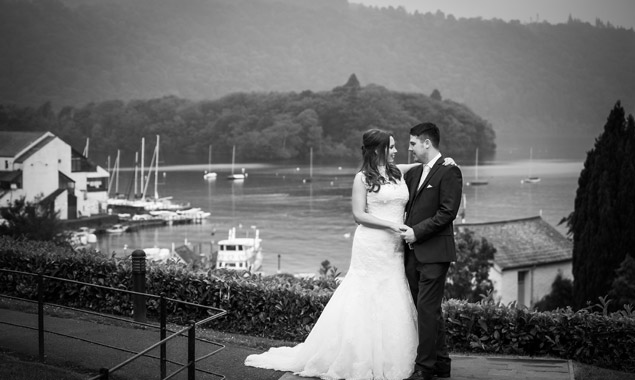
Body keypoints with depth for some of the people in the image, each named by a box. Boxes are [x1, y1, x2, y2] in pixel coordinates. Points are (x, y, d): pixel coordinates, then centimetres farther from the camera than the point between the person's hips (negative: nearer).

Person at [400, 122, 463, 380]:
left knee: (427, 309, -7)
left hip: (434, 252, -8)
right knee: (428, 309, 12)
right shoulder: (413, 173, 16)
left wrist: (417, 232, -16)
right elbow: (404, 205, 22)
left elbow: (447, 212, -14)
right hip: (414, 252, 8)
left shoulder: (449, 172, -8)